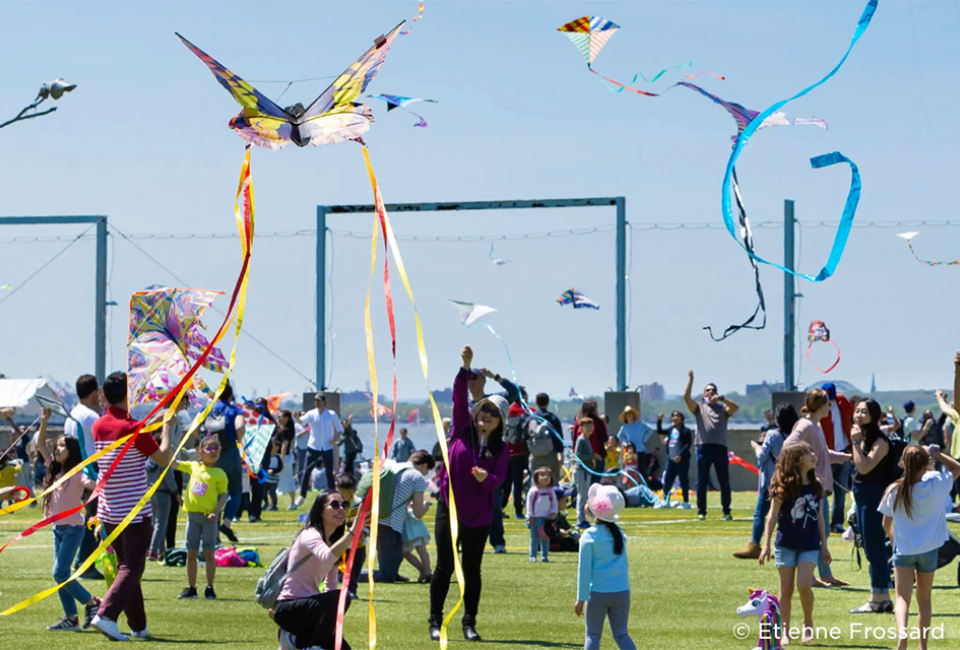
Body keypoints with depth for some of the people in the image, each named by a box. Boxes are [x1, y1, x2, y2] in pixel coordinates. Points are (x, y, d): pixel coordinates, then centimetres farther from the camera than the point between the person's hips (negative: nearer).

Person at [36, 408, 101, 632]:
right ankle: (71, 619, 10)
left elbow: (93, 484, -31)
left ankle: (91, 603, 1)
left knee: (60, 573, -12)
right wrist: (44, 422, 1)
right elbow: (40, 445, 11)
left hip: (73, 528, -8)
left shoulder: (77, 474, -12)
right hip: (58, 528, 8)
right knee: (61, 575, 6)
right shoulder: (55, 470, 9)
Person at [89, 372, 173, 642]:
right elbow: (164, 457, -9)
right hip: (135, 512, -7)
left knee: (126, 565, 16)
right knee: (132, 567, -4)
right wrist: (167, 428, 3)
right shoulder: (134, 428, -17)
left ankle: (138, 625, 21)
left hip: (109, 512, 7)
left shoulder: (98, 426, 4)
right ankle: (106, 615, -22)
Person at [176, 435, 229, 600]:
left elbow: (223, 495, -5)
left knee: (208, 553, -1)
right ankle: (191, 588, 13)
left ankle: (209, 588, 4)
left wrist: (216, 512, -19)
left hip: (209, 516, -4)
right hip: (193, 514, 4)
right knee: (191, 553, 7)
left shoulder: (219, 474, -4)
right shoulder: (193, 466, 7)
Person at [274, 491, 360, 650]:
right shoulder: (310, 535, -16)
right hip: (288, 608, -9)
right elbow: (327, 557, -40)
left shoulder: (332, 541, 11)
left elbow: (331, 586, 13)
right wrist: (353, 530, -46)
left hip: (309, 605, 9)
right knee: (339, 598, -32)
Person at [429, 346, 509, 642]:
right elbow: (459, 398, -10)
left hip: (479, 514, 1)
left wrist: (486, 478, -28)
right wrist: (465, 368, -20)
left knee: (472, 568, 5)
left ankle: (470, 623, 13)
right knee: (444, 566, 0)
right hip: (449, 508, -1)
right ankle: (435, 621, 7)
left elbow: (498, 481, -5)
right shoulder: (462, 431, 1)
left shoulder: (501, 449, 3)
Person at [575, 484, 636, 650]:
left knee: (592, 635, 8)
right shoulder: (619, 533, 7)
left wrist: (581, 598, -2)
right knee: (621, 634, 10)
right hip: (622, 592, 4)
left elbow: (584, 569, -8)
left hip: (598, 593, -4)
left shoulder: (589, 536, -9)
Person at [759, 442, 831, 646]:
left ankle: (808, 622, 9)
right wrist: (766, 545, -8)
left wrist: (824, 545, 12)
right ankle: (785, 631, 13)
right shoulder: (783, 486, -7)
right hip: (786, 543, -2)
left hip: (810, 545, 2)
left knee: (804, 585, -14)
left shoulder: (816, 485, 5)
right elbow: (773, 516, -5)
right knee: (786, 589, 3)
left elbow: (820, 517, 12)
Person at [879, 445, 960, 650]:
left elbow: (886, 523, 3)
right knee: (924, 598, 16)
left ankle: (902, 633, -30)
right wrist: (935, 452, 1)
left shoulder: (894, 491, -11)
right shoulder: (935, 483, -14)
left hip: (903, 549, -1)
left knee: (903, 597, -3)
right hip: (928, 549, 1)